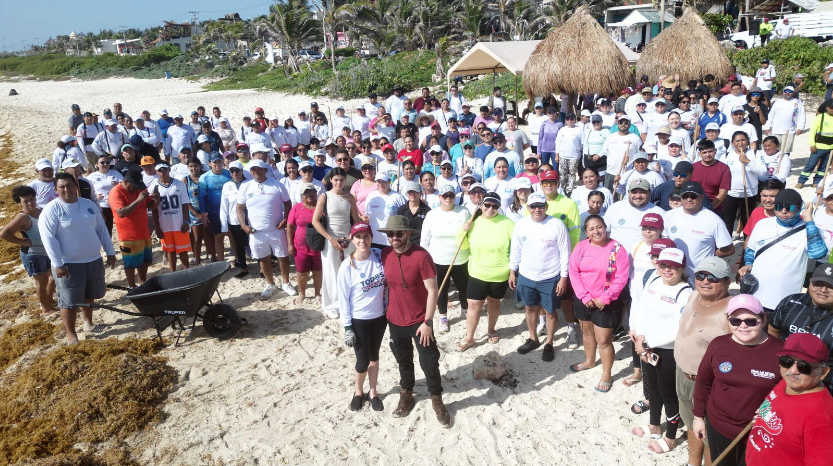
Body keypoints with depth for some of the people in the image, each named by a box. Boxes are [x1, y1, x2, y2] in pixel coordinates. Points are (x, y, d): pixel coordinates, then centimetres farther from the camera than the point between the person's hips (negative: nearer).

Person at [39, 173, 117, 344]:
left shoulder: (88, 204, 5)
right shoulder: (52, 210, -12)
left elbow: (101, 229, 11)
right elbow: (48, 238, -17)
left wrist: (110, 251, 10)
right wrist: (57, 264, -21)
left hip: (94, 260, 6)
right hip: (69, 264, -5)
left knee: (88, 296, 21)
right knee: (69, 301, 2)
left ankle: (88, 323, 39)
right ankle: (71, 334, 15)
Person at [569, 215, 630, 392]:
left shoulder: (617, 248, -13)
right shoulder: (580, 247, -3)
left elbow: (621, 277, -15)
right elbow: (574, 273, -4)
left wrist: (605, 298, -18)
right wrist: (584, 297, -12)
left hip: (607, 302, -4)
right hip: (584, 300, 4)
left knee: (603, 340, 0)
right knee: (587, 332, 22)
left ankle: (606, 375, 17)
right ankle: (589, 361, 45)